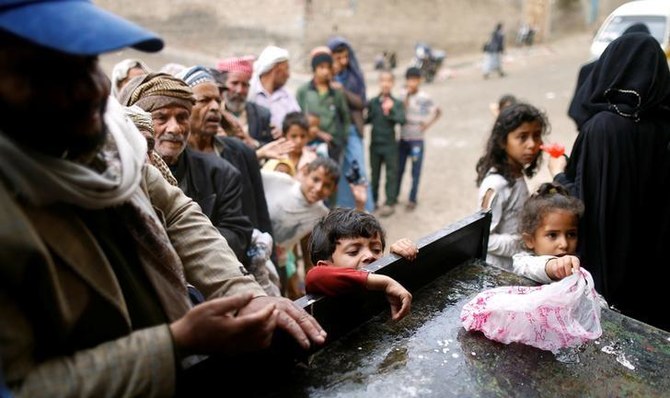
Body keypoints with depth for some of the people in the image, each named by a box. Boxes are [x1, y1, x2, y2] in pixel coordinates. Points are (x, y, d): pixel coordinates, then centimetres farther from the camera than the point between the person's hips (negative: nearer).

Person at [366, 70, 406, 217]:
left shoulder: (397, 103, -6)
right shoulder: (372, 102, 1)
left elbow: (401, 120, -17)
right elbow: (368, 119, 7)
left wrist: (390, 110, -28)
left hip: (390, 145, -3)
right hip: (375, 144, 3)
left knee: (391, 174, 4)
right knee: (374, 173, 14)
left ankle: (389, 203, 13)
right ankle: (373, 200, 28)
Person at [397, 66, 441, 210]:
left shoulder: (425, 97, -7)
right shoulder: (403, 95, 1)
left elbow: (438, 111, 3)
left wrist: (428, 124, -5)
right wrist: (407, 96, -15)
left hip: (417, 140, -3)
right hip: (403, 139, 3)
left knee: (416, 171, 4)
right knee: (398, 169, 12)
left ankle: (412, 199, 15)